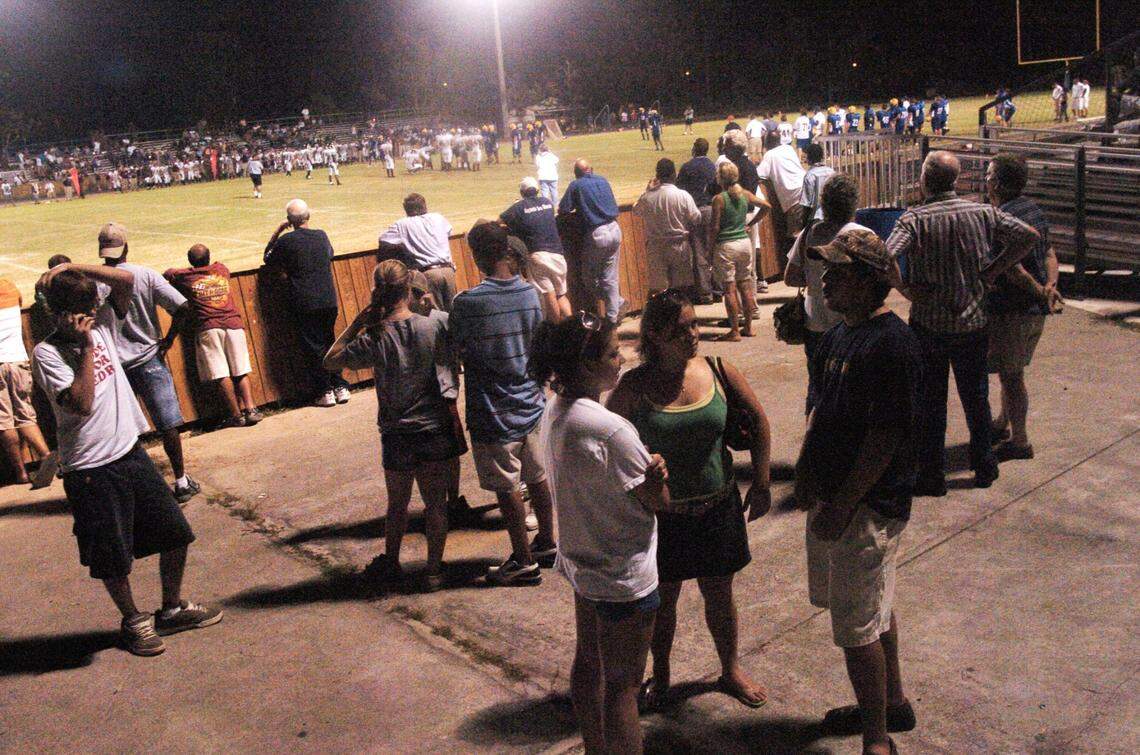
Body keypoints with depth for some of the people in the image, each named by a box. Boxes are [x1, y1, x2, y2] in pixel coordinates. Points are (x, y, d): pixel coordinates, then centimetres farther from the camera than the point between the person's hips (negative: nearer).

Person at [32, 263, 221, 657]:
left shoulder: (100, 324, 5)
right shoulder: (47, 354, -12)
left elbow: (126, 279, -4)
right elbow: (81, 404, -24)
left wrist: (73, 268, -12)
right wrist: (87, 347, -21)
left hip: (131, 452, 6)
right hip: (91, 469, -6)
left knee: (176, 533, 11)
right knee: (113, 557, 6)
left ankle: (172, 609, 30)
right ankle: (133, 621, 29)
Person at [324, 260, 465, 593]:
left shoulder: (374, 338, -12)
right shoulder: (436, 324, -13)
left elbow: (330, 361, -1)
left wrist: (357, 323, -1)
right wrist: (429, 303, 8)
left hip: (397, 435, 0)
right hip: (437, 430, 0)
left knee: (397, 504, 20)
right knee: (436, 503, 12)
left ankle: (391, 565, 34)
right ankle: (434, 571, 19)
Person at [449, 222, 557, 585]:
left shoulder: (466, 303, -20)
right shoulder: (530, 293, -5)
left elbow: (458, 348, -8)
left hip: (493, 413, -5)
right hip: (530, 403, 5)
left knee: (507, 488, 8)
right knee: (537, 477, 20)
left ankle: (523, 561, 19)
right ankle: (547, 542, 36)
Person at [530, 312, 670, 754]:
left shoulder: (554, 411, -3)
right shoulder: (609, 429, -29)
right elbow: (657, 500, -21)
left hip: (581, 563, 9)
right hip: (623, 576, -9)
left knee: (588, 663, 25)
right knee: (622, 686, 6)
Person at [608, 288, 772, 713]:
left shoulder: (719, 372, -8)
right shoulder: (636, 386, -14)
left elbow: (758, 422, 3)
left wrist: (760, 484, 3)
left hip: (717, 506, 2)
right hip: (661, 512, -2)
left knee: (718, 593, 16)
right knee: (663, 598, 14)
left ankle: (730, 670, 39)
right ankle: (660, 676, 37)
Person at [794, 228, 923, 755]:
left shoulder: (892, 344, -21)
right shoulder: (838, 335, 8)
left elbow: (886, 436, -23)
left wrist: (842, 506, -20)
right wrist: (806, 467, 6)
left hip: (869, 504, -9)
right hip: (833, 495, 9)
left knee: (857, 628, -1)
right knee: (874, 609, 23)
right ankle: (892, 703, 41)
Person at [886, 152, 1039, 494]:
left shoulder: (914, 219, -15)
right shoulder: (983, 213, -4)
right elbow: (1029, 236, -4)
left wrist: (906, 288, -15)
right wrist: (993, 271, 1)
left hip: (928, 325, -3)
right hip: (973, 324, 3)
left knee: (930, 402, 9)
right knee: (975, 398, 18)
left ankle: (932, 476, 17)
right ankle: (984, 467, 31)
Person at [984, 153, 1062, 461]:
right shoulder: (1034, 210, 8)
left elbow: (1012, 267, -26)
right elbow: (1050, 254, 7)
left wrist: (1040, 292, -14)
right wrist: (1050, 286, -7)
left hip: (1010, 311, -9)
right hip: (1036, 310, 9)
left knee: (1011, 376, 3)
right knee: (1012, 371, 23)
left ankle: (1019, 442, 13)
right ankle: (1003, 424, 39)